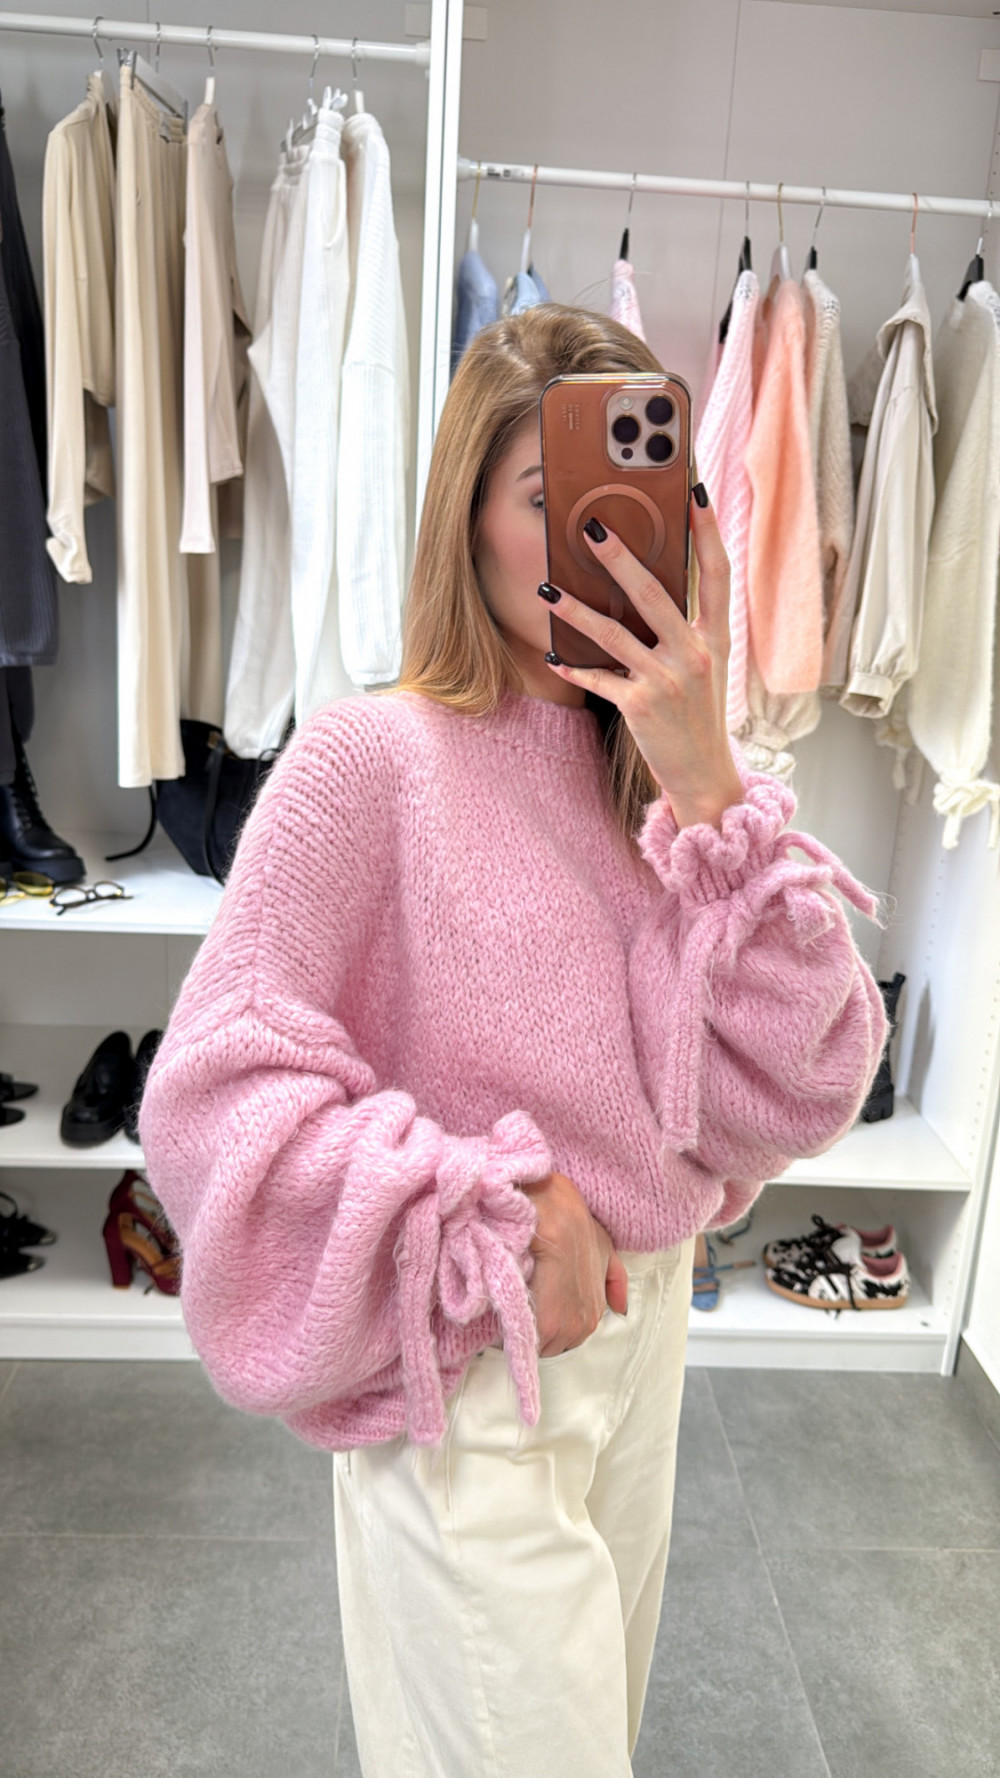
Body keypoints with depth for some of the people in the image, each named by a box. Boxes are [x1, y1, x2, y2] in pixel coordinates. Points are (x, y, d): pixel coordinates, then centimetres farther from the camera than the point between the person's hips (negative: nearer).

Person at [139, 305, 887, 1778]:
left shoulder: (666, 764, -3)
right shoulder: (371, 756, -19)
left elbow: (798, 1093, -11)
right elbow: (215, 1089, -18)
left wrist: (706, 786, -22)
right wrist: (491, 1219, -21)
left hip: (647, 1328, 6)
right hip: (469, 1377, -6)